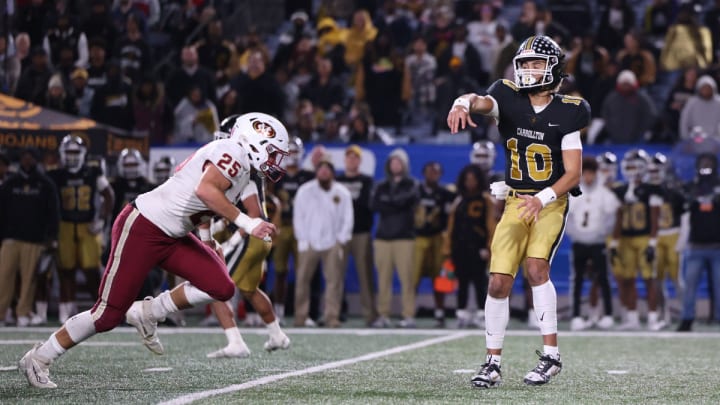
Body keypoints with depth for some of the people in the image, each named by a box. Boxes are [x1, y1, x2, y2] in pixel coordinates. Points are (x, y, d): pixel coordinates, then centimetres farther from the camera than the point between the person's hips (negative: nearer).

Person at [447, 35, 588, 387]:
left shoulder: (567, 113, -7)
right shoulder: (509, 100, -2)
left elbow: (573, 174, -10)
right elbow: (482, 102, -26)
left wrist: (542, 199, -25)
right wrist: (464, 104, -50)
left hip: (551, 202, -3)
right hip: (515, 201, 3)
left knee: (536, 267, -23)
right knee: (499, 281, -5)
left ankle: (551, 355, -13)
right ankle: (493, 362, 7)